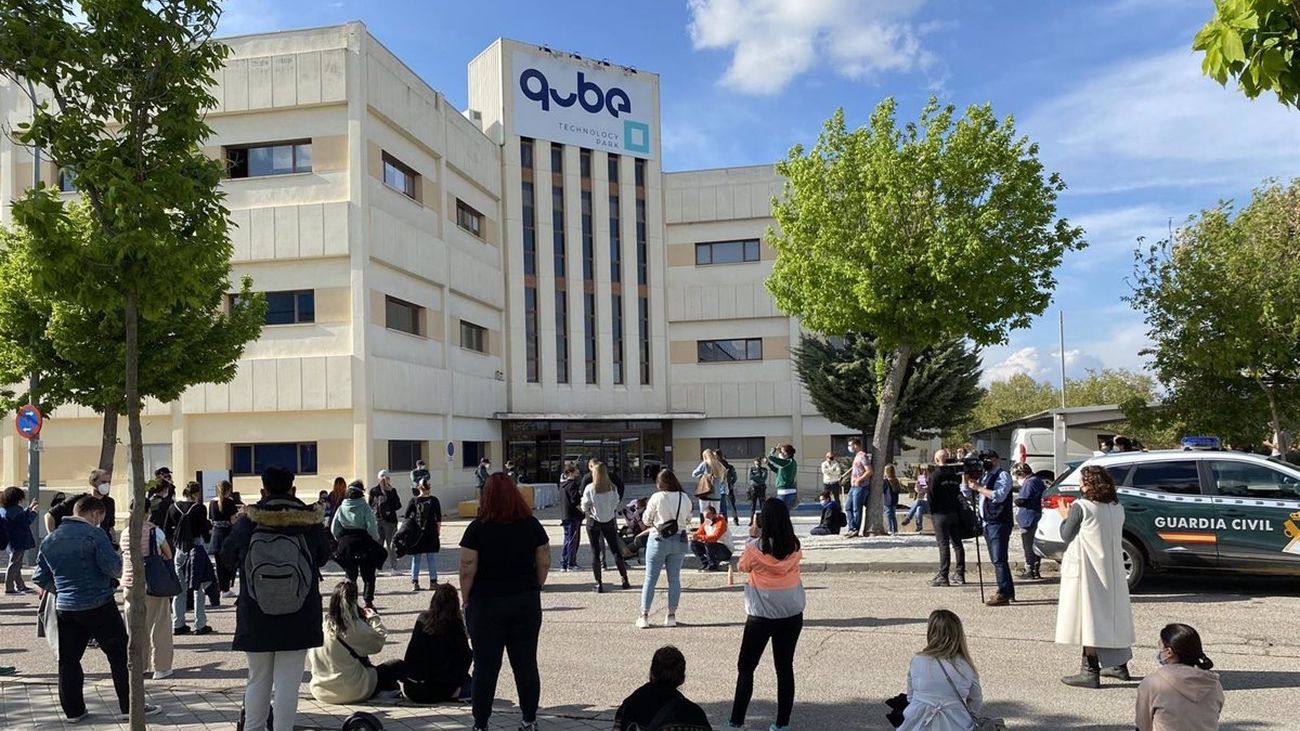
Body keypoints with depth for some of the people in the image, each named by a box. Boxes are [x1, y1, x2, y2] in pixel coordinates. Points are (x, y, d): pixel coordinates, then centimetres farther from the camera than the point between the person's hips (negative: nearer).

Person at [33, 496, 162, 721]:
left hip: (65, 608, 6)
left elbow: (40, 578, 13)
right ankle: (129, 706, 4)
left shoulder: (49, 540, 9)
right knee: (120, 654, 2)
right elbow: (112, 567, -14)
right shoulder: (94, 534, -11)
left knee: (68, 660, 14)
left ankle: (73, 710, 18)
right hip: (98, 606, -6)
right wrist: (120, 558, 6)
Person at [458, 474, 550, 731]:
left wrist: (466, 600, 1)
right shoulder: (532, 525, -1)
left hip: (486, 604, -3)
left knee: (486, 667, 6)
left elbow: (467, 570, -11)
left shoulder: (478, 528, -10)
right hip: (526, 602, 3)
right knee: (526, 663, 11)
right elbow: (544, 563, 3)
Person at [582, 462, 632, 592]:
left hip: (593, 522, -2)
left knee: (595, 552, 4)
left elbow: (584, 507, -3)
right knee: (616, 551, 11)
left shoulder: (589, 488, -11)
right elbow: (616, 504, 3)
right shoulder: (612, 488, -6)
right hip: (609, 521, 2)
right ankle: (625, 580, 11)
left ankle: (599, 584, 3)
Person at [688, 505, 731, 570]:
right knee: (694, 544, -4)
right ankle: (705, 563, 1)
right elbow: (699, 533, 2)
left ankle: (713, 565, -15)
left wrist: (699, 537, -43)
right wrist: (693, 536, -23)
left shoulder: (721, 522, -21)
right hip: (712, 548, 7)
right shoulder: (706, 523, 1)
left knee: (708, 544, -34)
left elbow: (715, 537, -35)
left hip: (726, 552, -7)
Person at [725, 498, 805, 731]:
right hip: (792, 614, 4)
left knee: (745, 667, 8)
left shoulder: (756, 547, -15)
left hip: (762, 614, -3)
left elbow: (743, 566, 2)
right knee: (785, 667, 11)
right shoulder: (795, 546, -5)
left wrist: (751, 539, 9)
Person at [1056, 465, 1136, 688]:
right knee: (1112, 613, 17)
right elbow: (1114, 538, 16)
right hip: (1112, 570, 7)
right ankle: (1120, 665, 27)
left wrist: (1065, 517, 12)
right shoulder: (1117, 508, 6)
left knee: (1088, 617, -5)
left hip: (1087, 570, -7)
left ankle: (1090, 671, -6)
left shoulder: (1080, 507, -14)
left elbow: (1066, 536, -6)